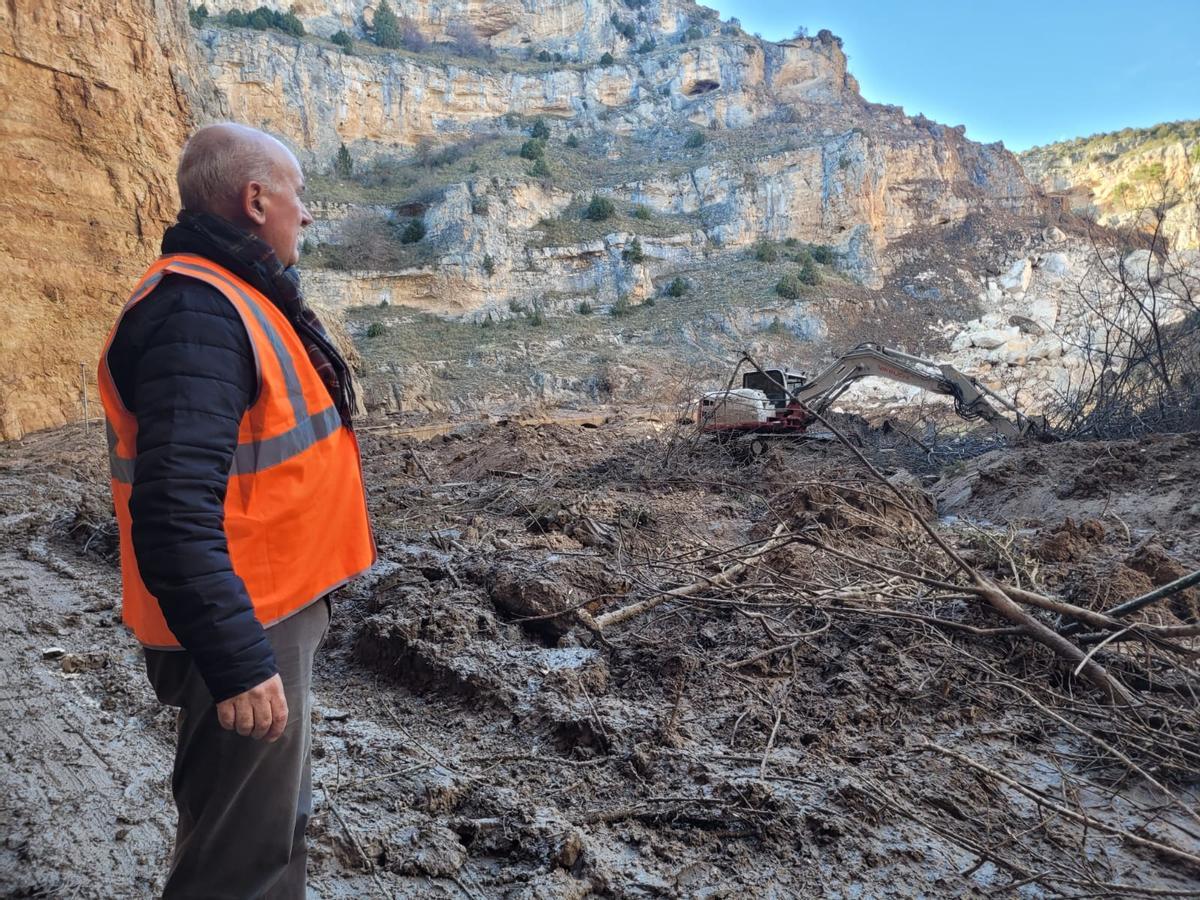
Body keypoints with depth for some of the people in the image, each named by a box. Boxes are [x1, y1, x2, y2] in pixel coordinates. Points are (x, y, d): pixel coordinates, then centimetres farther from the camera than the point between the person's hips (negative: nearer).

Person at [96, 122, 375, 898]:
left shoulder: (235, 294, 10)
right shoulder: (196, 315, -23)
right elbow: (174, 517, -30)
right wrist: (238, 660, -28)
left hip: (275, 607, 10)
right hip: (243, 626, -10)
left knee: (279, 814, 25)